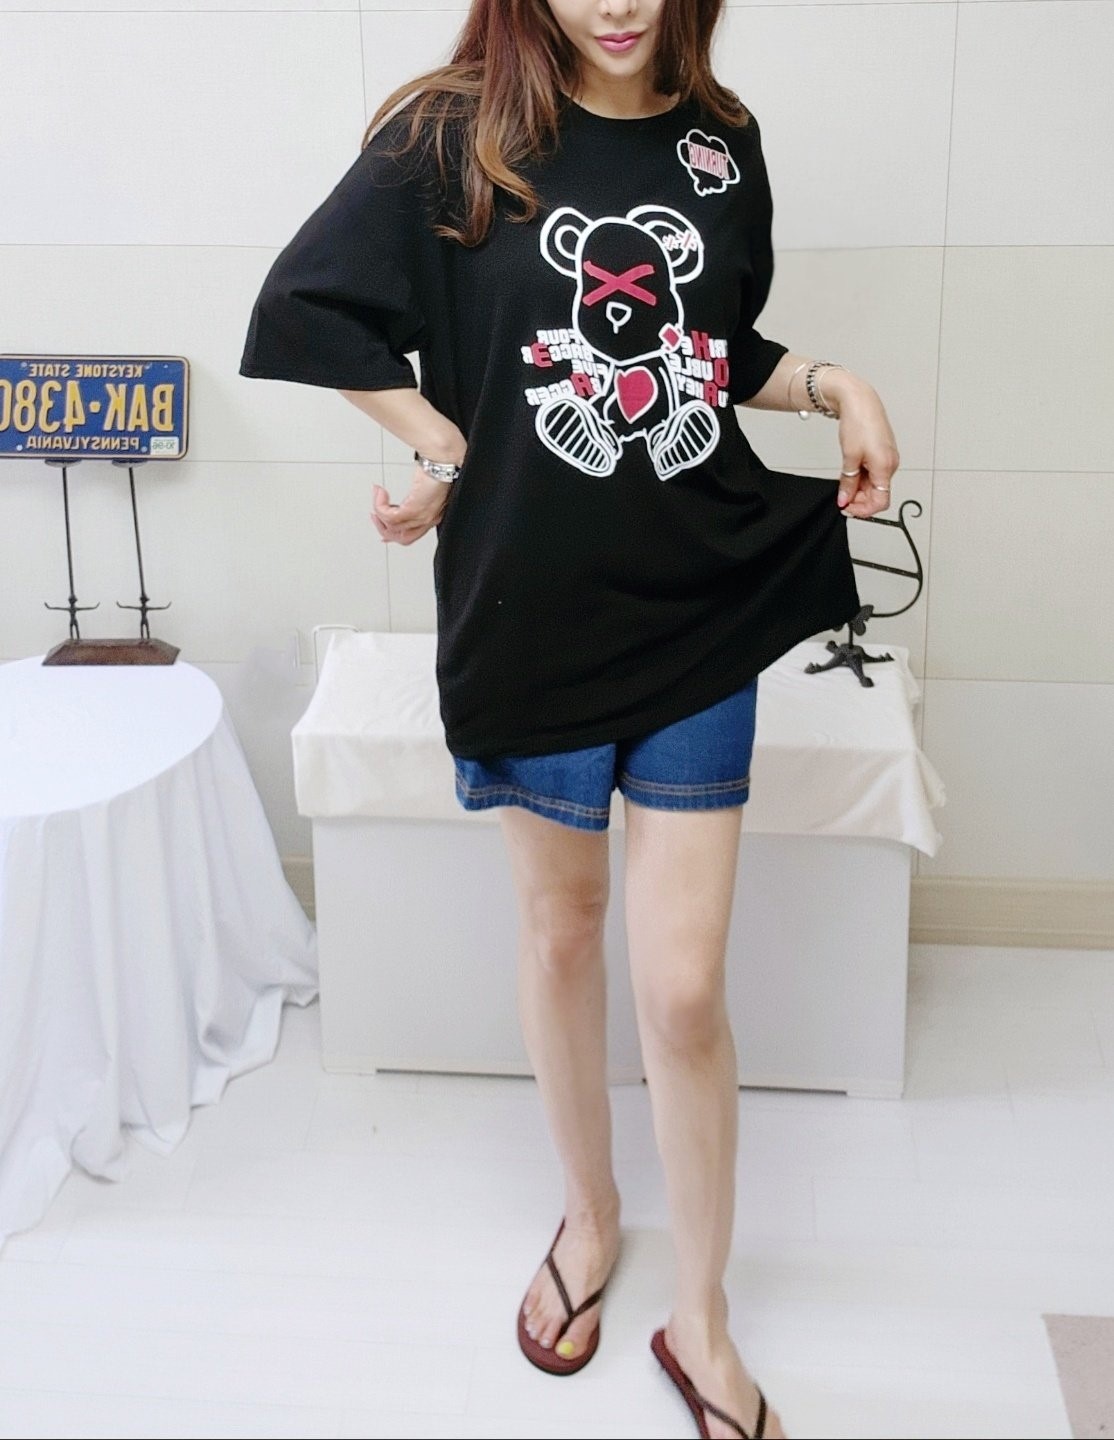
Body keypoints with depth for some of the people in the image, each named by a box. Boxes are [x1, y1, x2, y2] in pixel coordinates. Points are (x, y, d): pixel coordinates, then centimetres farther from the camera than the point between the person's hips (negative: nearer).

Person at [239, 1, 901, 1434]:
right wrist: (447, 448, -8)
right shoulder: (454, 136, -7)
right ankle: (588, 1213, 42)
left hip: (702, 612, 2)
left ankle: (701, 1318, 21)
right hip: (533, 607, -1)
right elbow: (304, 310, -6)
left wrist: (831, 383, 0)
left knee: (683, 988, 1)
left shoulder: (721, 142, 5)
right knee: (560, 925, 16)